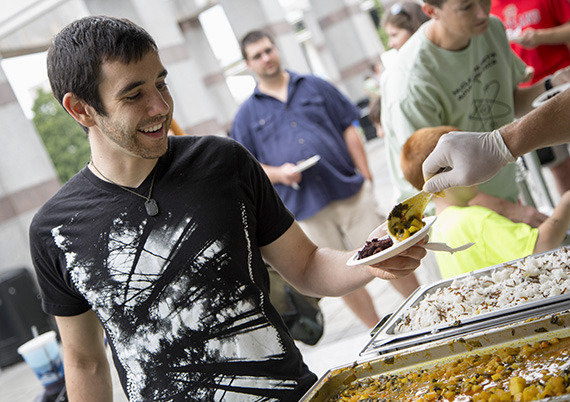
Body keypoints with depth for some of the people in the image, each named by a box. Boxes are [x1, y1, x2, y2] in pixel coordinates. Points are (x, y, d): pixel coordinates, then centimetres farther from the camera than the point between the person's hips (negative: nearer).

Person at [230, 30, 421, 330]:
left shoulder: (315, 87, 10)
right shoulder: (247, 114, 7)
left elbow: (349, 130, 9)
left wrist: (365, 176, 1)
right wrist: (277, 174, -13)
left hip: (350, 191, 1)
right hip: (306, 210, 0)